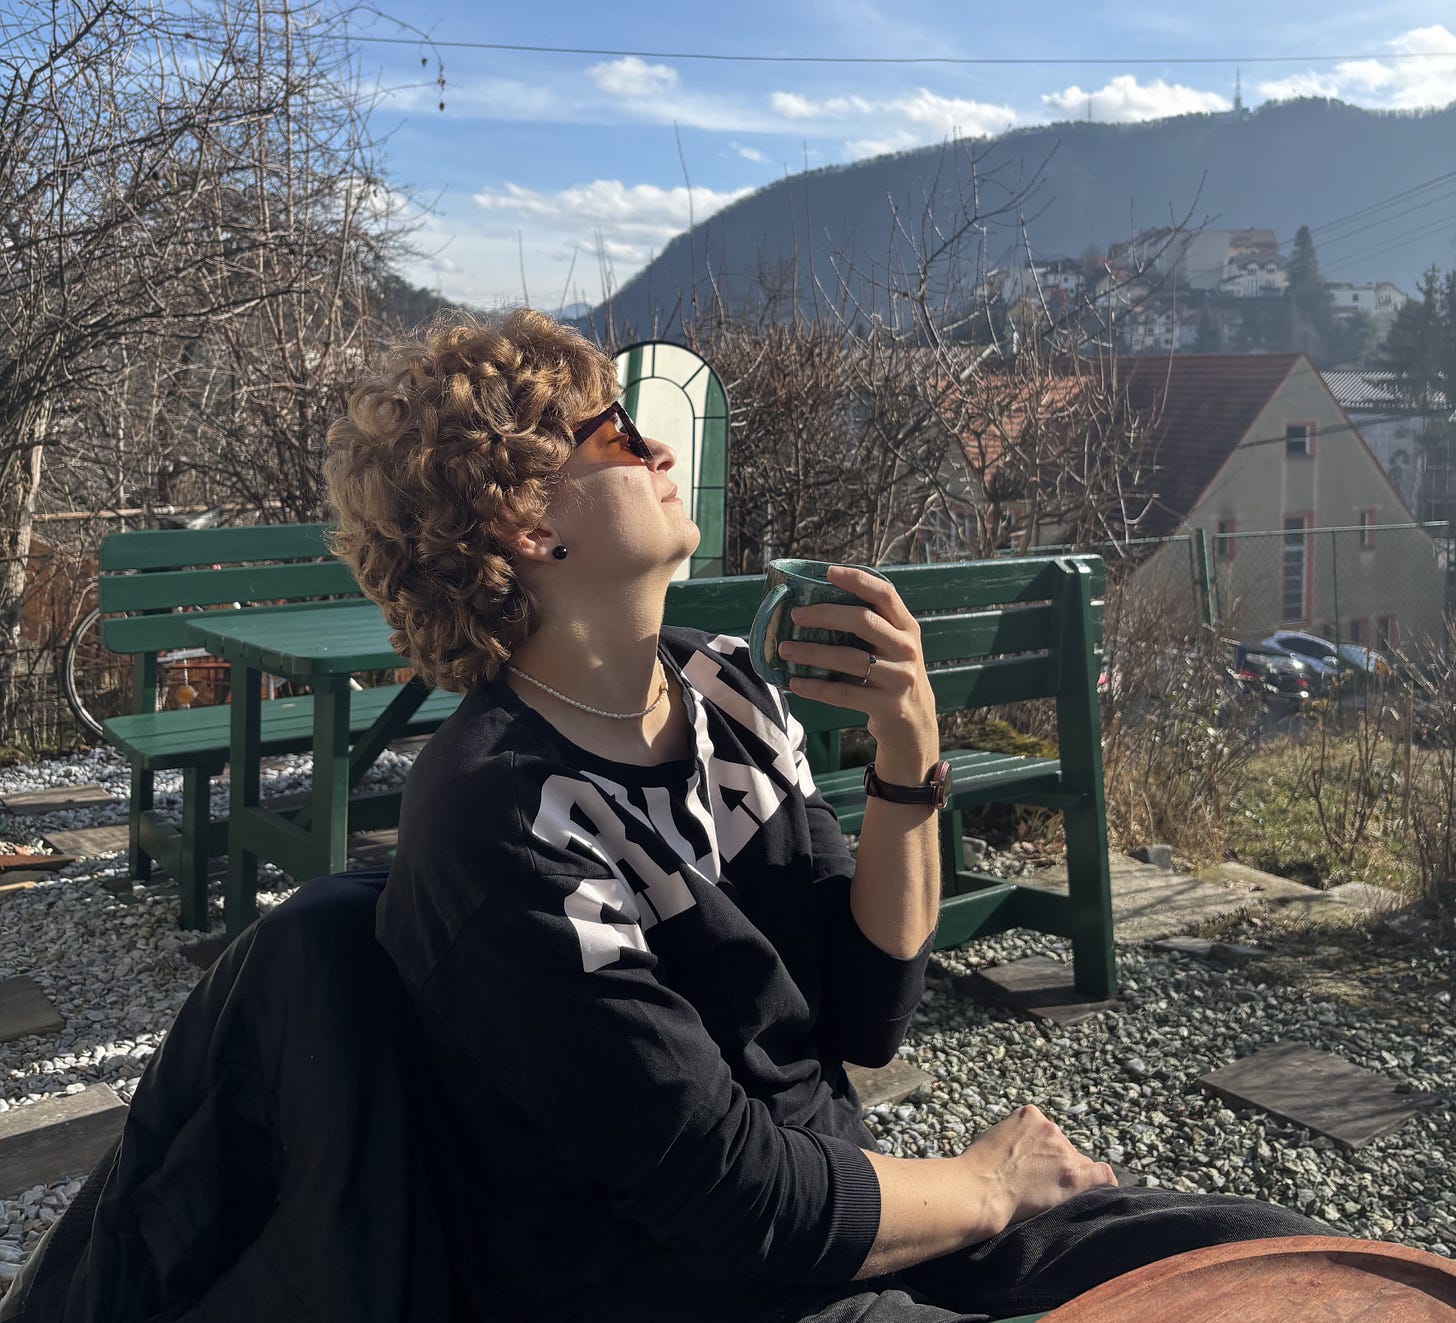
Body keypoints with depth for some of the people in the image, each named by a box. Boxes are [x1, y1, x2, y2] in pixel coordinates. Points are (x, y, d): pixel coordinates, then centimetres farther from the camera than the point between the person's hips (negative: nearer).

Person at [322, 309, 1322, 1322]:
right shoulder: (507, 819, -24)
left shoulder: (722, 689, -2)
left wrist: (910, 751, -14)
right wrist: (988, 1185, -6)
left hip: (835, 1225, 7)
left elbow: (867, 1022, -1)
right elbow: (736, 1202, -21)